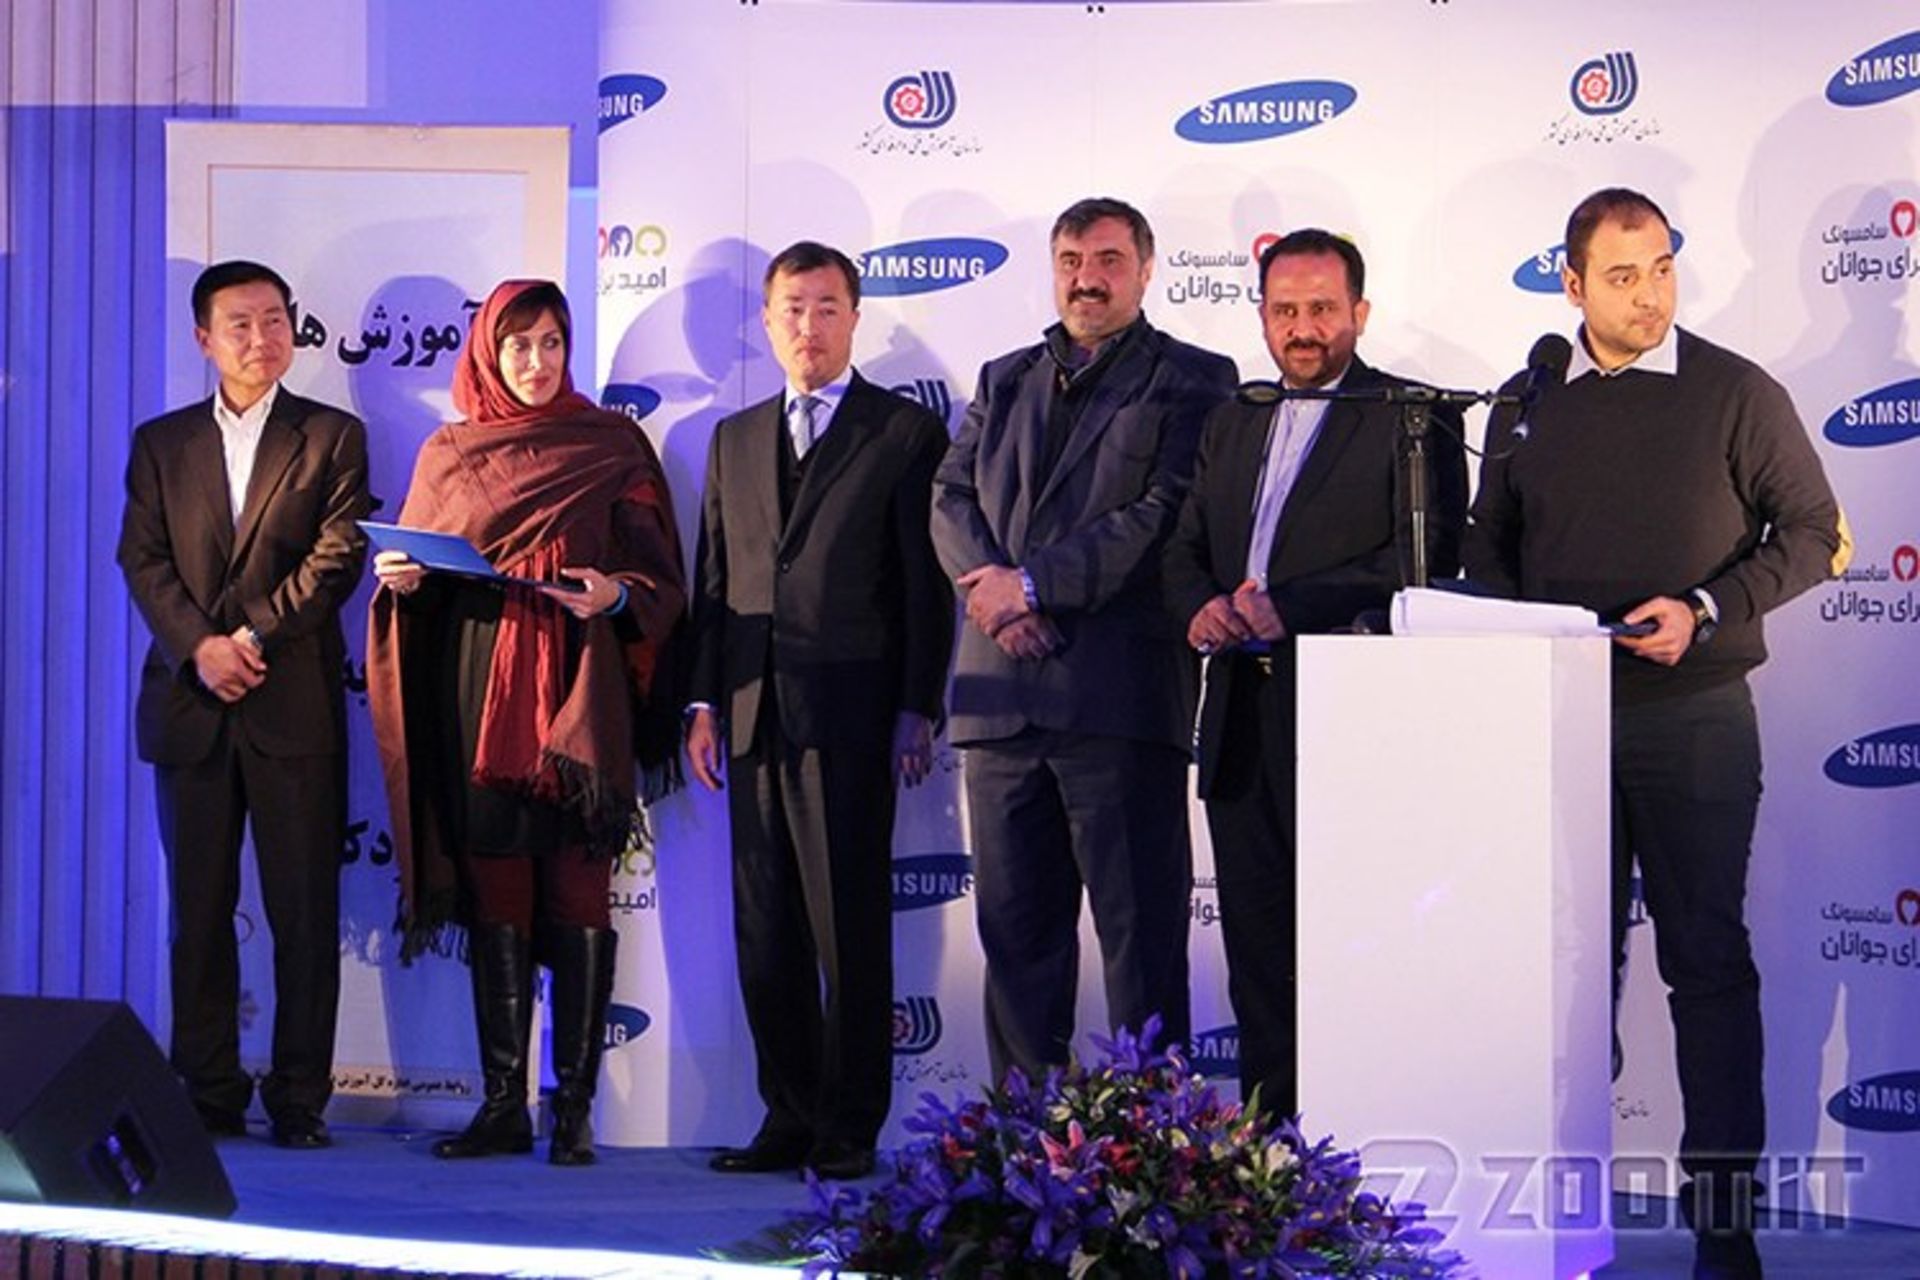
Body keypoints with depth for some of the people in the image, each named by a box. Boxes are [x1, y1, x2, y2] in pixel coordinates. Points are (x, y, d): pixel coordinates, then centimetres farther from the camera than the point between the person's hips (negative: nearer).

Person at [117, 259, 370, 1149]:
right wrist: (200, 646, -10)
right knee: (199, 908, 4)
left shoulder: (332, 436, 8)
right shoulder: (160, 443, 14)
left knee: (305, 909, -3)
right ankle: (208, 1094, 9)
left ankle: (299, 1099, 1)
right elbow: (143, 559, 5)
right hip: (189, 705, 2)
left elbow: (339, 556, -2)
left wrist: (255, 632, -12)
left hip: (295, 703, -2)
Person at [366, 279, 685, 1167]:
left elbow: (657, 573, 4)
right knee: (495, 894, 2)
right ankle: (503, 1103, 5)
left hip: (578, 688, -3)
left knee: (577, 893, -6)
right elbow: (413, 569, 17)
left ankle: (575, 1109, -4)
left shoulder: (612, 445, 7)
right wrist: (399, 579, -4)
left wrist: (615, 595, -15)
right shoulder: (448, 453, 14)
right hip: (477, 688, 3)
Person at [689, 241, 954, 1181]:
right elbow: (713, 582, 17)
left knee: (851, 929, -3)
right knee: (766, 931, 7)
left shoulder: (906, 433, 3)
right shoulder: (736, 440, 18)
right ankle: (789, 1119, 14)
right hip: (754, 715, 5)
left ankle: (850, 1129, 4)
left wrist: (916, 713, -8)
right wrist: (704, 700, 9)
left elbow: (927, 587, -1)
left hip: (848, 715, -5)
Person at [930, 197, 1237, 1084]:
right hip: (1003, 693, 5)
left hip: (1120, 693, -5)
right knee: (1015, 925, 8)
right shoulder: (1004, 380, 22)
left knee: (1140, 930, -4)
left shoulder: (1192, 380, 4)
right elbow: (952, 497, 13)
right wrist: (987, 580, -9)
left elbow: (1167, 514, -8)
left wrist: (1033, 584, -13)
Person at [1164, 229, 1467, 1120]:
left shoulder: (1412, 419, -1)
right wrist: (1201, 610, -4)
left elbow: (1425, 560, -12)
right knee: (1258, 960, 9)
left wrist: (1285, 606, -18)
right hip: (1242, 724, 6)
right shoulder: (1231, 424, 20)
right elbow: (1184, 551, 19)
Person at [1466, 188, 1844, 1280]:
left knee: (1709, 959, -4)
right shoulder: (1528, 407, 12)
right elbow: (1491, 545, 19)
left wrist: (1706, 612, -13)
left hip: (1693, 713, -3)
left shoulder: (1735, 393, 1)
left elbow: (1812, 532, 0)